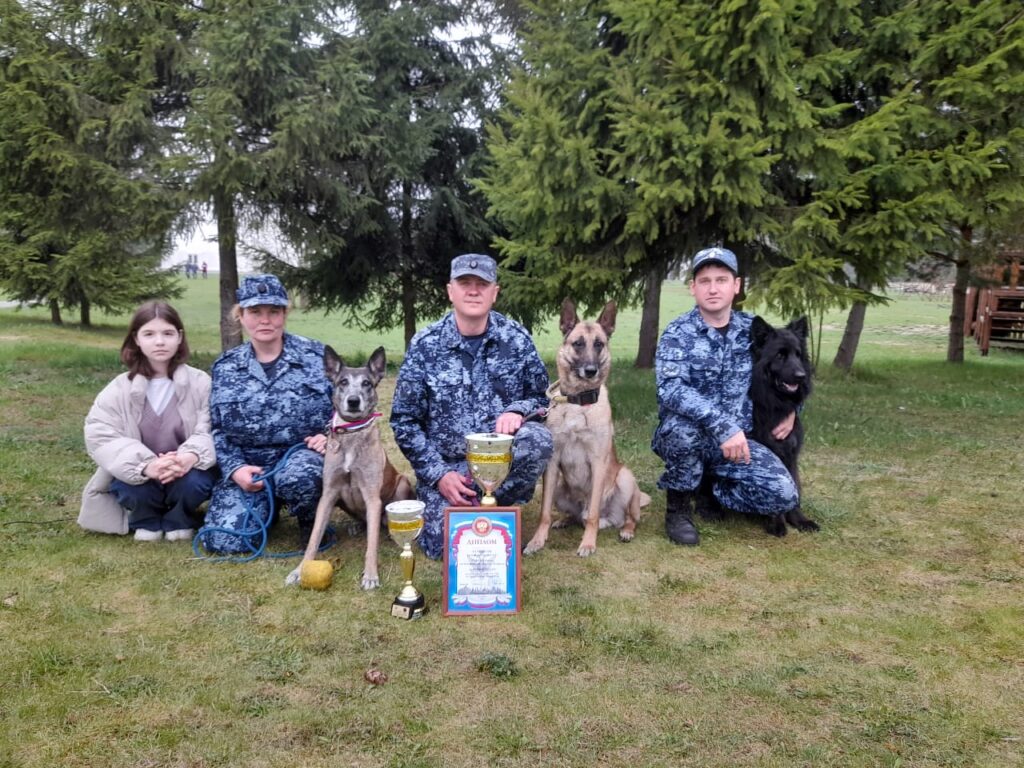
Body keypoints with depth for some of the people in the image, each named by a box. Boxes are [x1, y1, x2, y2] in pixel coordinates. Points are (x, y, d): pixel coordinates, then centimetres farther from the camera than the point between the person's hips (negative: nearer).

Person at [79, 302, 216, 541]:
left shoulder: (200, 382, -9)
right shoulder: (119, 389, -8)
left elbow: (211, 431, -15)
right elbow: (100, 436, -17)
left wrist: (191, 456, -39)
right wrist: (145, 465, -34)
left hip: (186, 471, 0)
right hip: (138, 475, 1)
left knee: (193, 482, -32)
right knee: (133, 482, -31)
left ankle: (178, 520, 4)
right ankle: (145, 521, 5)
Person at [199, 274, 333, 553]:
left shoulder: (317, 356, -1)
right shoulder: (225, 367, 6)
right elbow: (218, 430, 8)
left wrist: (330, 437, -15)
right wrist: (234, 468, -8)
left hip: (302, 455, -2)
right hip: (248, 465, 3)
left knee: (296, 477, -39)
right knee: (224, 539, -16)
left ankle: (311, 523, -3)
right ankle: (267, 506, 18)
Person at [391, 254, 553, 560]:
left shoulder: (516, 338, -3)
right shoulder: (425, 345, -7)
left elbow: (540, 397, 7)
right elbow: (404, 421, -4)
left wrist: (517, 411, -18)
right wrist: (438, 475, -12)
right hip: (445, 464, -1)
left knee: (538, 439, -31)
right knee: (445, 544, -19)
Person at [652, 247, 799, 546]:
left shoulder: (753, 328, 2)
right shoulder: (678, 333, -11)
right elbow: (671, 389, -29)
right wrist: (723, 425, -39)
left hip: (736, 439, 4)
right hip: (684, 436, -3)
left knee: (784, 495, -17)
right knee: (683, 424, -38)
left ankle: (709, 490, 12)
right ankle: (678, 505, -11)